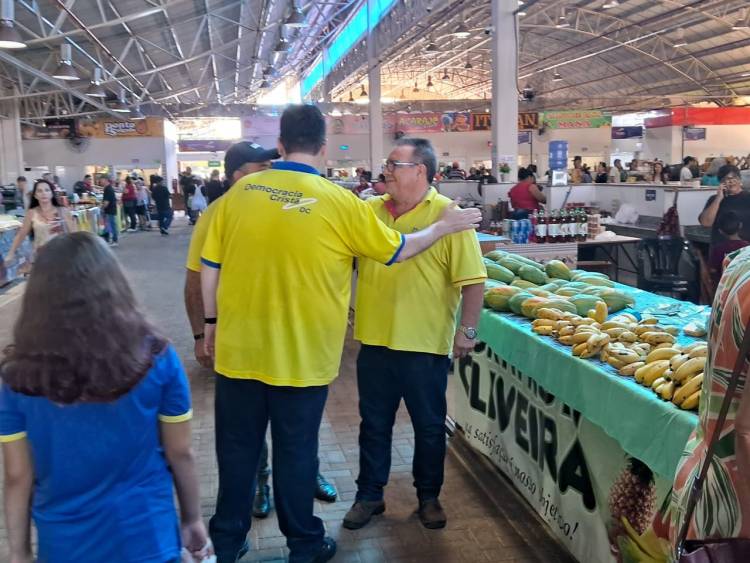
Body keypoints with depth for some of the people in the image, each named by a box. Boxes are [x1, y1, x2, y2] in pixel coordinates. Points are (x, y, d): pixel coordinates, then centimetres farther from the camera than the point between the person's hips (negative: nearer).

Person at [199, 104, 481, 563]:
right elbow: (397, 251, 2)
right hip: (301, 354, -3)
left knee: (238, 447, 16)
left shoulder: (239, 192, -1)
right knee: (296, 451, 12)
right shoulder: (338, 202, -11)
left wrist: (212, 323, 18)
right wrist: (445, 226, 17)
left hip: (239, 347, 3)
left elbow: (210, 268, 4)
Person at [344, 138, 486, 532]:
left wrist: (467, 330, -14)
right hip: (375, 341, 4)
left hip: (425, 344, -4)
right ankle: (369, 495, 33)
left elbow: (472, 279, -11)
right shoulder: (369, 210, 5)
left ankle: (428, 497, 33)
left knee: (429, 426, 13)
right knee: (374, 424, 16)